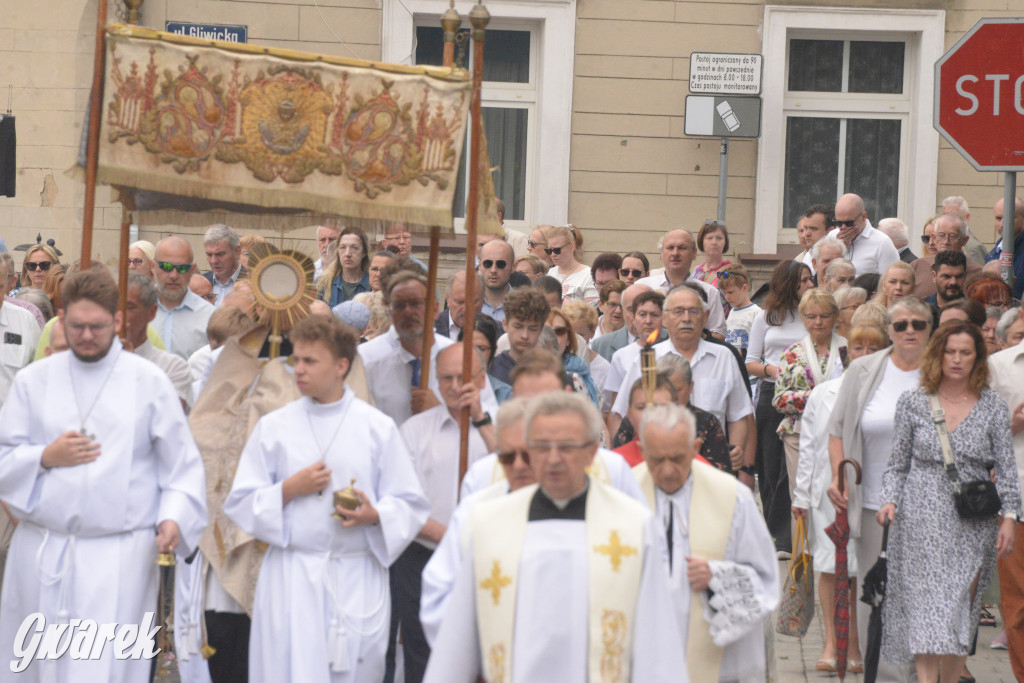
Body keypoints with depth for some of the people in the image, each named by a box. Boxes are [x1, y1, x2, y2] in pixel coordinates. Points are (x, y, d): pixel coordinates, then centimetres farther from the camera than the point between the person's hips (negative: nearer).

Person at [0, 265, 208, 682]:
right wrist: (44, 458, -8)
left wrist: (175, 518, -10)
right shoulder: (34, 380, 10)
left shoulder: (149, 381, 5)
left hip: (120, 556, -3)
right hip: (42, 552, 3)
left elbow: (182, 465, 6)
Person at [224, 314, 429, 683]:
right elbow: (240, 503, 7)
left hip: (358, 580, 0)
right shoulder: (274, 427, 7)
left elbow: (411, 505, 5)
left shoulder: (378, 428, 5)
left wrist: (374, 515, -15)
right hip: (291, 579, 0)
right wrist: (288, 490, -8)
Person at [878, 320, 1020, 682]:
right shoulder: (913, 402, 4)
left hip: (973, 526, 1)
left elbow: (1005, 468, 4)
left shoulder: (993, 406, 5)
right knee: (925, 609, -8)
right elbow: (898, 464, 9)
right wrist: (889, 500, -6)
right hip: (922, 520, -1)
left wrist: (1009, 516, -4)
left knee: (961, 608, 0)